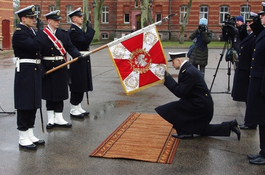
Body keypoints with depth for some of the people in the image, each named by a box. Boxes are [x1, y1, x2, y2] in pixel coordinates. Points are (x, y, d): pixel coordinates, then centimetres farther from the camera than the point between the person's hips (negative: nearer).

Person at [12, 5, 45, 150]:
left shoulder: (32, 31, 15)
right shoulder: (19, 33, -12)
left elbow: (40, 47, 12)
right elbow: (35, 46, -24)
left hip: (35, 71, 9)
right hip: (25, 72, -9)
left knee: (33, 104, 13)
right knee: (25, 105, -1)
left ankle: (30, 135, 24)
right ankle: (23, 139, 9)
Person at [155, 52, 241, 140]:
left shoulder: (188, 72, -22)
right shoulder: (188, 68, 9)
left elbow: (180, 93, -26)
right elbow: (181, 88, 14)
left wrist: (167, 77, -24)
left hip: (200, 105, -11)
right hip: (203, 104, 11)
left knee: (171, 109, -13)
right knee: (201, 130, 23)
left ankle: (184, 132, 2)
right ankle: (230, 126, 22)